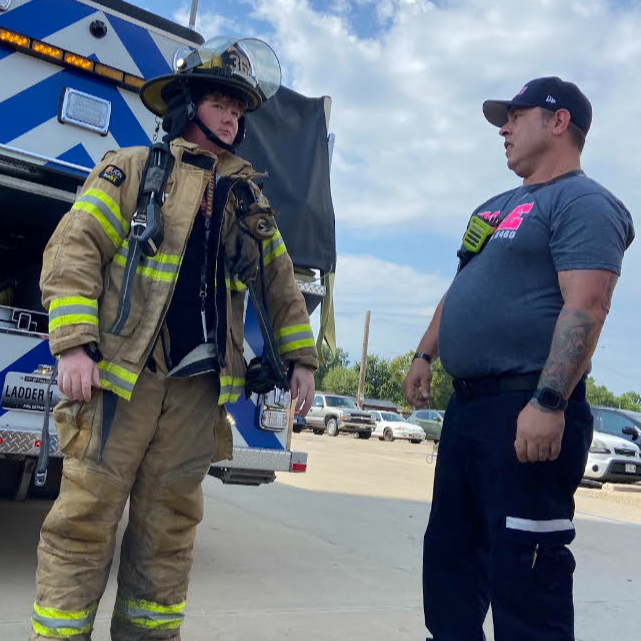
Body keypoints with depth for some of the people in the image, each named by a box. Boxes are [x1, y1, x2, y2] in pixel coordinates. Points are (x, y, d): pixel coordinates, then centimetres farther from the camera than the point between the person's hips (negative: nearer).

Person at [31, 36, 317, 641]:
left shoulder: (248, 199, 18)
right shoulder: (132, 170, 4)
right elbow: (74, 248, -4)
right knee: (86, 514, -1)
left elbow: (280, 281, 21)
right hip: (120, 372, -4)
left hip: (198, 387, 4)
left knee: (168, 528, 9)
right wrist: (74, 343, -15)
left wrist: (300, 356, 15)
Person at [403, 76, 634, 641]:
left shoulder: (582, 203, -8)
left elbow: (586, 305, -20)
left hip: (527, 410, -10)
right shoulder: (496, 208, 22)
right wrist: (425, 354, 22)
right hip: (467, 406, 10)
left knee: (522, 575, -4)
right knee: (449, 554, 18)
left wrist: (549, 403, -28)